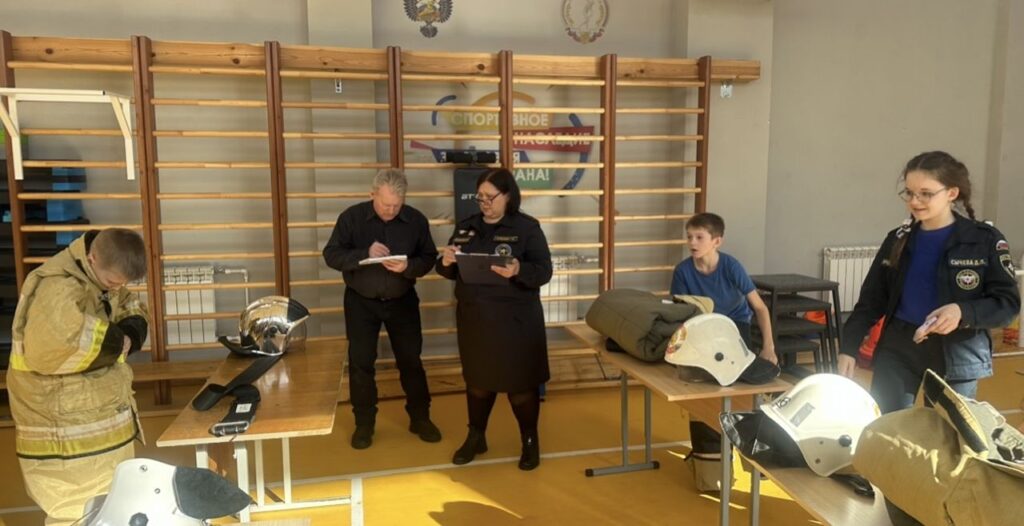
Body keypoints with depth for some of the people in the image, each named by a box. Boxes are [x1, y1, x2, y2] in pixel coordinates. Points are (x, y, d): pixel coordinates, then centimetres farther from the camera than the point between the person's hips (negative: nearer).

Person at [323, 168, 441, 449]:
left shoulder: (416, 220, -8)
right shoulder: (351, 217, -11)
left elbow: (429, 258, -4)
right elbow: (331, 255, -13)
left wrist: (409, 267, -26)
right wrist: (364, 254, -30)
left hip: (402, 301, 1)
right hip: (361, 302, -1)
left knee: (411, 360, 8)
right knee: (361, 363, 5)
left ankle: (420, 418, 24)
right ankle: (364, 424, 20)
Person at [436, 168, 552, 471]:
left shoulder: (527, 227, -6)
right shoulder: (466, 227, 7)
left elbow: (544, 271, -13)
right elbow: (450, 272, 10)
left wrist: (518, 271, -32)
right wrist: (446, 262, -13)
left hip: (515, 319, -4)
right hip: (474, 317, 4)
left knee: (520, 382, 6)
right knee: (477, 379, 16)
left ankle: (530, 442, 24)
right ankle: (476, 437, 34)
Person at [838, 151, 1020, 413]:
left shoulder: (984, 240, -4)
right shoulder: (898, 239, 5)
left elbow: (1008, 302, -4)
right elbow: (872, 300, 8)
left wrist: (963, 312, -24)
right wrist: (849, 347, -1)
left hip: (957, 353, -2)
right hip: (898, 349, 3)